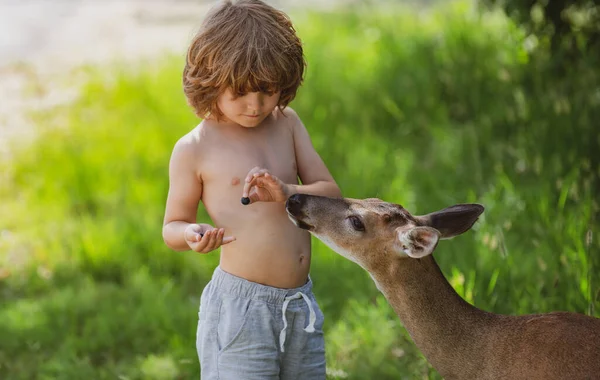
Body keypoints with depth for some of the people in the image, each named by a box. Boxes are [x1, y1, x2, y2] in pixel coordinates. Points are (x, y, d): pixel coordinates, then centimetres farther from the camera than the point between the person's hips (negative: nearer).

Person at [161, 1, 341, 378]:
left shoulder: (287, 124, 7)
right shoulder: (194, 149, -5)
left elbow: (331, 193, 5)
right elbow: (172, 225, 4)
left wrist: (286, 192, -15)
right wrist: (192, 234, -20)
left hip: (302, 303, 5)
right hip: (240, 306, -5)